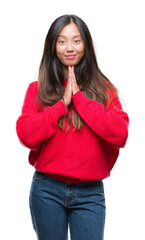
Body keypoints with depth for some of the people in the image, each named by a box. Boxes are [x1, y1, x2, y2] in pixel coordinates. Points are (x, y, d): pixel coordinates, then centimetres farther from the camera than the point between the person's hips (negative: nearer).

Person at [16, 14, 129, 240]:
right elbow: (26, 135, -9)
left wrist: (79, 97, -10)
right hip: (47, 190, 1)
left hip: (90, 193, 0)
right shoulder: (38, 88, 4)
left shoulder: (103, 89, 4)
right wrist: (62, 103, -11)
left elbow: (120, 135, -11)